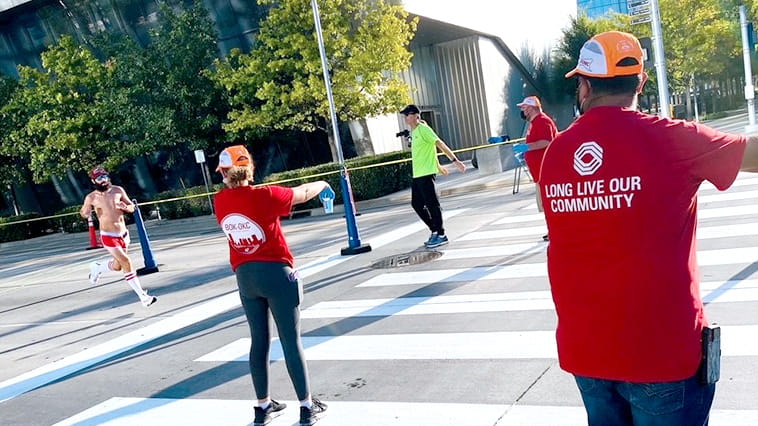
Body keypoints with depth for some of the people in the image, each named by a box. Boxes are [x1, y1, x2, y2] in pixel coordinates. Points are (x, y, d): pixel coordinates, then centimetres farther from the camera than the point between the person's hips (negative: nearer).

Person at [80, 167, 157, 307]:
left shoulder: (118, 190, 0)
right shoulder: (91, 198, -6)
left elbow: (132, 207, 7)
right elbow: (84, 214, 8)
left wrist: (125, 207, -17)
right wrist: (86, 211, -16)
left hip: (123, 234, 4)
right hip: (109, 236, -4)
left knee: (118, 266, 17)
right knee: (126, 262, -15)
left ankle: (97, 268, 49)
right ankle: (143, 296, -8)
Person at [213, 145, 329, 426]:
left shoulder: (219, 202, -1)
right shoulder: (264, 196, -14)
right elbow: (304, 192, 1)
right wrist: (322, 184, 20)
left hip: (245, 276, 5)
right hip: (276, 273, -4)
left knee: (259, 341, 15)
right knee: (291, 341, 3)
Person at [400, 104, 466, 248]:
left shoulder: (423, 129, -10)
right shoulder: (414, 132, 17)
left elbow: (440, 144, -16)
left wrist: (455, 160, -22)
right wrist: (439, 167, 31)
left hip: (426, 174, -9)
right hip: (417, 175, 9)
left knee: (431, 204, -5)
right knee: (416, 204, 11)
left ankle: (441, 235, 4)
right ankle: (435, 230, 21)